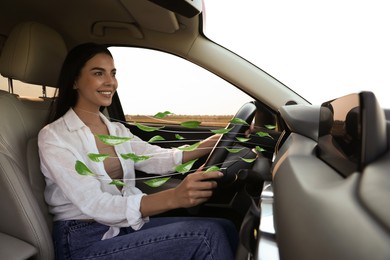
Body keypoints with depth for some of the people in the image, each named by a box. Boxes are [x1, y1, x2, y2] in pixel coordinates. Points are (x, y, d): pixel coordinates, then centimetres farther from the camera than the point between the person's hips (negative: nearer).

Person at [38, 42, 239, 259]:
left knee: (224, 229, -12)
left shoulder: (117, 130, 11)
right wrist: (174, 197, -39)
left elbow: (159, 159, -2)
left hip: (127, 227, 6)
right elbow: (96, 206, -23)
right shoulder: (53, 137, -11)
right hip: (86, 242, -6)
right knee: (208, 236, -21)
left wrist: (215, 142, -14)